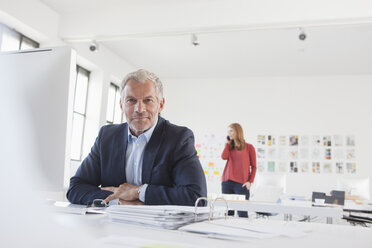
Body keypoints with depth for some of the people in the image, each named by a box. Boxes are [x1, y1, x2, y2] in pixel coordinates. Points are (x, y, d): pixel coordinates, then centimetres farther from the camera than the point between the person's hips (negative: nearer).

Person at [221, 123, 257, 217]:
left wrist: (250, 181, -8)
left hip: (241, 184, -4)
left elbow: (253, 167, 4)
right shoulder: (229, 147, 17)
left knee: (242, 213, -8)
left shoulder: (248, 147, 6)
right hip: (227, 182, 4)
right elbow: (224, 157, -5)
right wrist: (228, 142, 6)